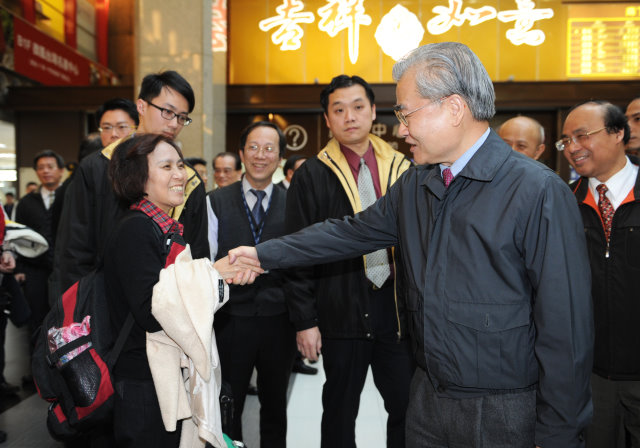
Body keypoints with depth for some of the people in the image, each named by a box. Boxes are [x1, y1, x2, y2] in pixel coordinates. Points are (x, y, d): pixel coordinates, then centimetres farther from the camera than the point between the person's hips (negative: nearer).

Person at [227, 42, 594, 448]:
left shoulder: (539, 192, -19)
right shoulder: (413, 186, 3)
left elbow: (566, 326, -17)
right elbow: (351, 232, 11)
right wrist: (265, 254, 10)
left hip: (504, 415, -6)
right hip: (427, 399, 6)